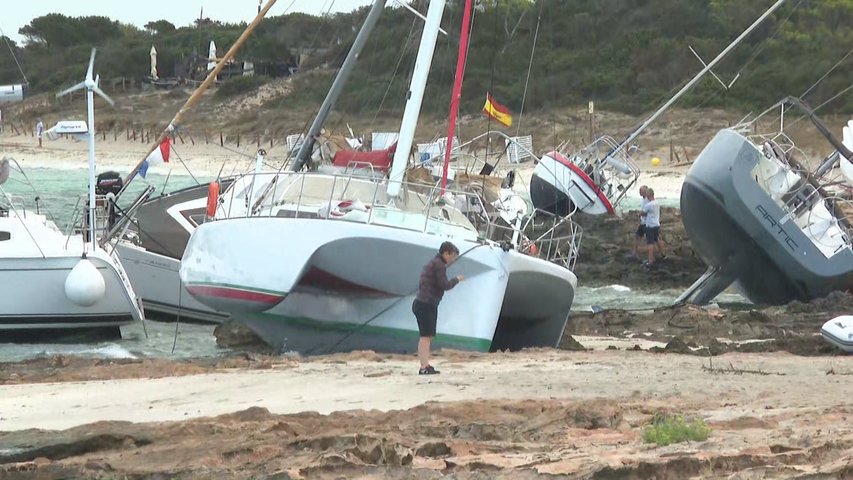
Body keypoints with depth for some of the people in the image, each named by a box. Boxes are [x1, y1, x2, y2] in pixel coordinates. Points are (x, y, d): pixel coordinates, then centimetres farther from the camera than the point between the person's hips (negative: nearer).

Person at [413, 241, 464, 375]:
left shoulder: (431, 263, 20)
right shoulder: (439, 265, -10)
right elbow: (445, 285, -14)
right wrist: (457, 279, 3)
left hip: (422, 303, 10)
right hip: (426, 304, -10)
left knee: (428, 337, 12)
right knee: (425, 336, -11)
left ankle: (426, 366, 12)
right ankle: (424, 367, -14)